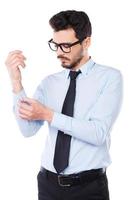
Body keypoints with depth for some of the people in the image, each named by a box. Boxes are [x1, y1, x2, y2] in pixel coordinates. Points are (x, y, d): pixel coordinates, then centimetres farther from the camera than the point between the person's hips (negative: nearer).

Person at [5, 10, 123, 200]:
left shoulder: (110, 77, -7)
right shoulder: (49, 82, 5)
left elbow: (99, 133, -17)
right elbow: (28, 129, -6)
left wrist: (48, 115, -21)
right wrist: (16, 81, -13)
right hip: (49, 183, 4)